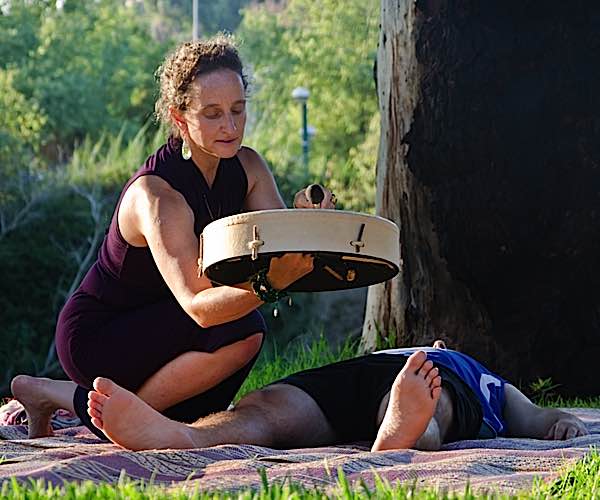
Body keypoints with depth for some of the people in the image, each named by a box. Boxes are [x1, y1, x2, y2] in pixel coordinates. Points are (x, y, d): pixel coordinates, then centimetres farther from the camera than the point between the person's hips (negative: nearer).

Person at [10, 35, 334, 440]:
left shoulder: (247, 168, -5)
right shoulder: (156, 194, -29)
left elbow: (283, 253, -16)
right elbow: (197, 304, -40)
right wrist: (267, 286, -57)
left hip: (154, 327, 8)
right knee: (241, 330, -28)